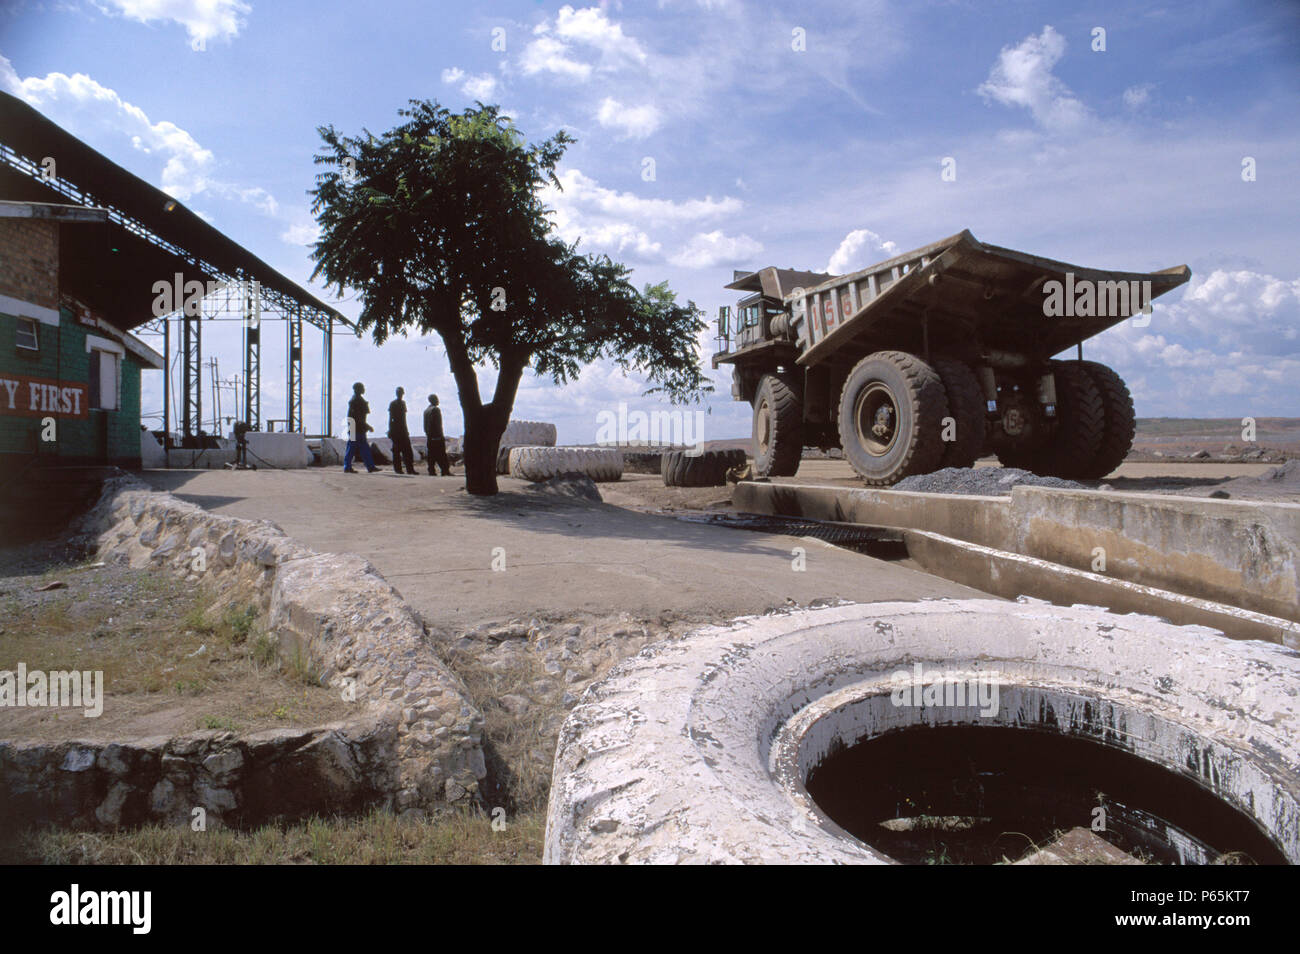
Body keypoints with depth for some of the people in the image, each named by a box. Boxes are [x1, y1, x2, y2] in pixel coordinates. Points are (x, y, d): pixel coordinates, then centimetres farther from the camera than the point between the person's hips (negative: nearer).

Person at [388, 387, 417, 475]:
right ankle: (397, 469, 1)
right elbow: (390, 418, -4)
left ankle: (410, 469, -2)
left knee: (408, 450, 0)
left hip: (403, 429, 6)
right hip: (396, 430, -6)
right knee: (397, 450, -4)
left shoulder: (403, 403, 15)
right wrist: (390, 430, -10)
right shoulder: (393, 404, -2)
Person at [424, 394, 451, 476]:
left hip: (429, 437, 8)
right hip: (437, 436, -8)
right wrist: (441, 435, -14)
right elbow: (438, 424, -16)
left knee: (431, 454, 6)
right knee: (441, 454, -6)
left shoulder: (426, 410, 15)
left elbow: (425, 425, 17)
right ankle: (445, 471, -7)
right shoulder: (435, 409, -10)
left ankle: (431, 471, 3)